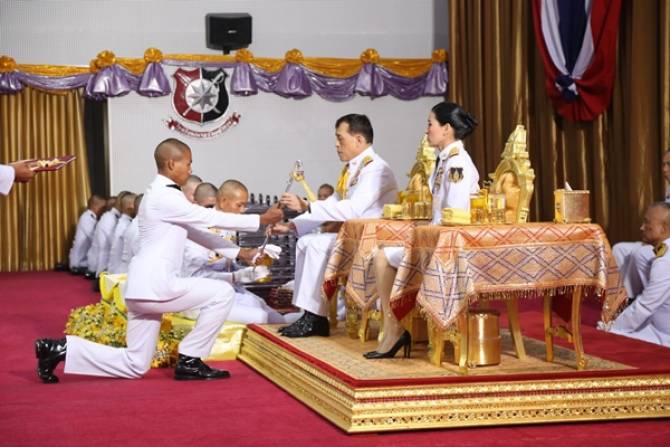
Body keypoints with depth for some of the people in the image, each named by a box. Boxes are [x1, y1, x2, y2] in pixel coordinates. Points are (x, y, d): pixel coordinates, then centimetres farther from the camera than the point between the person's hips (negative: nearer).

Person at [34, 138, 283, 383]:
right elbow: (210, 218, -10)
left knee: (135, 366, 13)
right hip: (154, 286, -10)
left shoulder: (161, 195, 20)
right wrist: (261, 220, -4)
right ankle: (189, 361, -1)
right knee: (221, 293, -8)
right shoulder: (165, 196, -12)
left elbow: (195, 232, 21)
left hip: (146, 288, 10)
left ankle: (62, 348, 11)